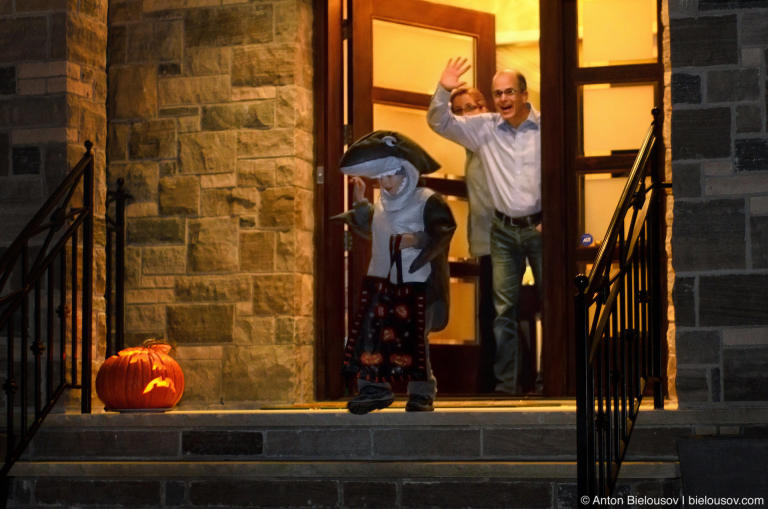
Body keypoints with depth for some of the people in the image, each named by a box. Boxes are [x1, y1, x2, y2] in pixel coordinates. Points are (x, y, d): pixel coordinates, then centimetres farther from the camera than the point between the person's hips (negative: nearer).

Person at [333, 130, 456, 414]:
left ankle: (422, 392, 7)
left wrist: (419, 240, -25)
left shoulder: (427, 201, -8)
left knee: (413, 338, -4)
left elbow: (444, 231, -13)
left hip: (415, 283, -6)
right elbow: (369, 228, 30)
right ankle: (374, 389, 10)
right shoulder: (380, 203, 14)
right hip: (380, 280, 7)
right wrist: (360, 203, 22)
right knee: (371, 333, 2)